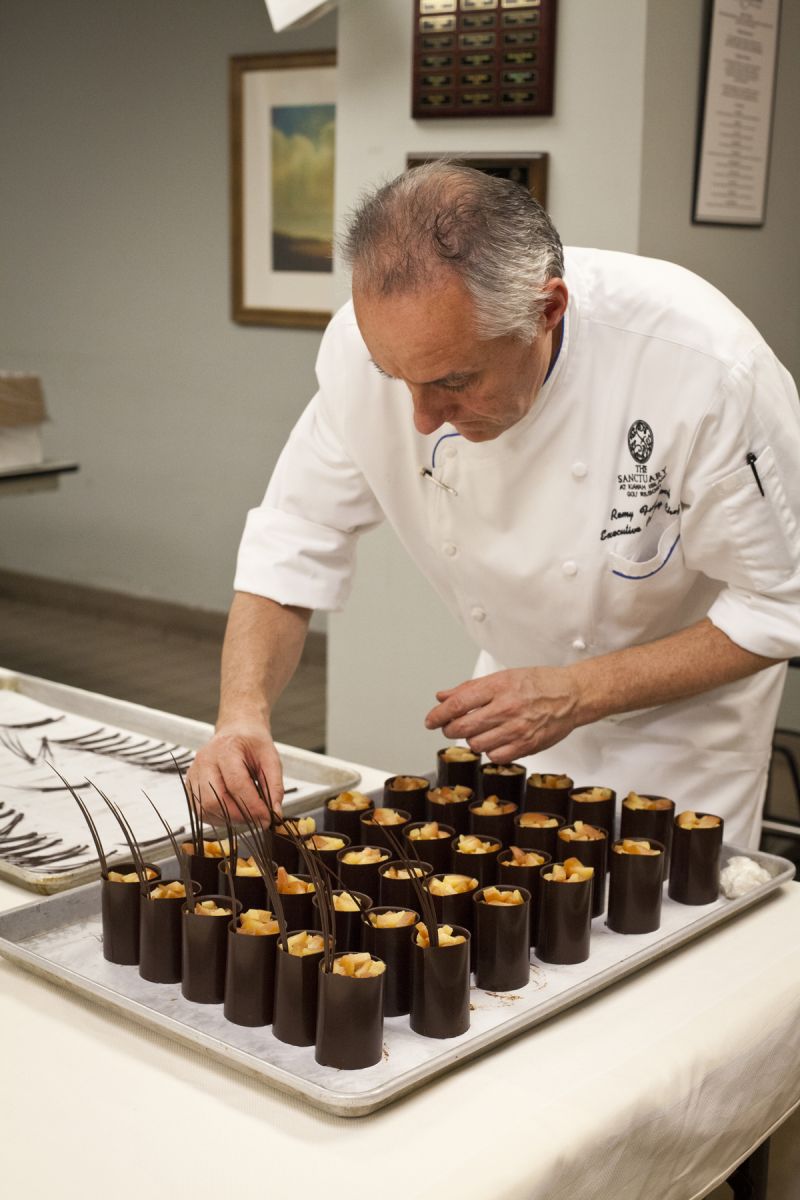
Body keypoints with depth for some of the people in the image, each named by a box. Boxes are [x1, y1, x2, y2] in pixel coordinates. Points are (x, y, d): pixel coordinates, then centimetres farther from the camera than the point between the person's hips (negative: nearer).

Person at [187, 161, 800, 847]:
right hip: (519, 680, 4)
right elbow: (291, 547, -14)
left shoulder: (705, 366, -35)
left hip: (684, 698, -3)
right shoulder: (379, 342, -24)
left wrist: (576, 694, -28)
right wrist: (244, 708, -31)